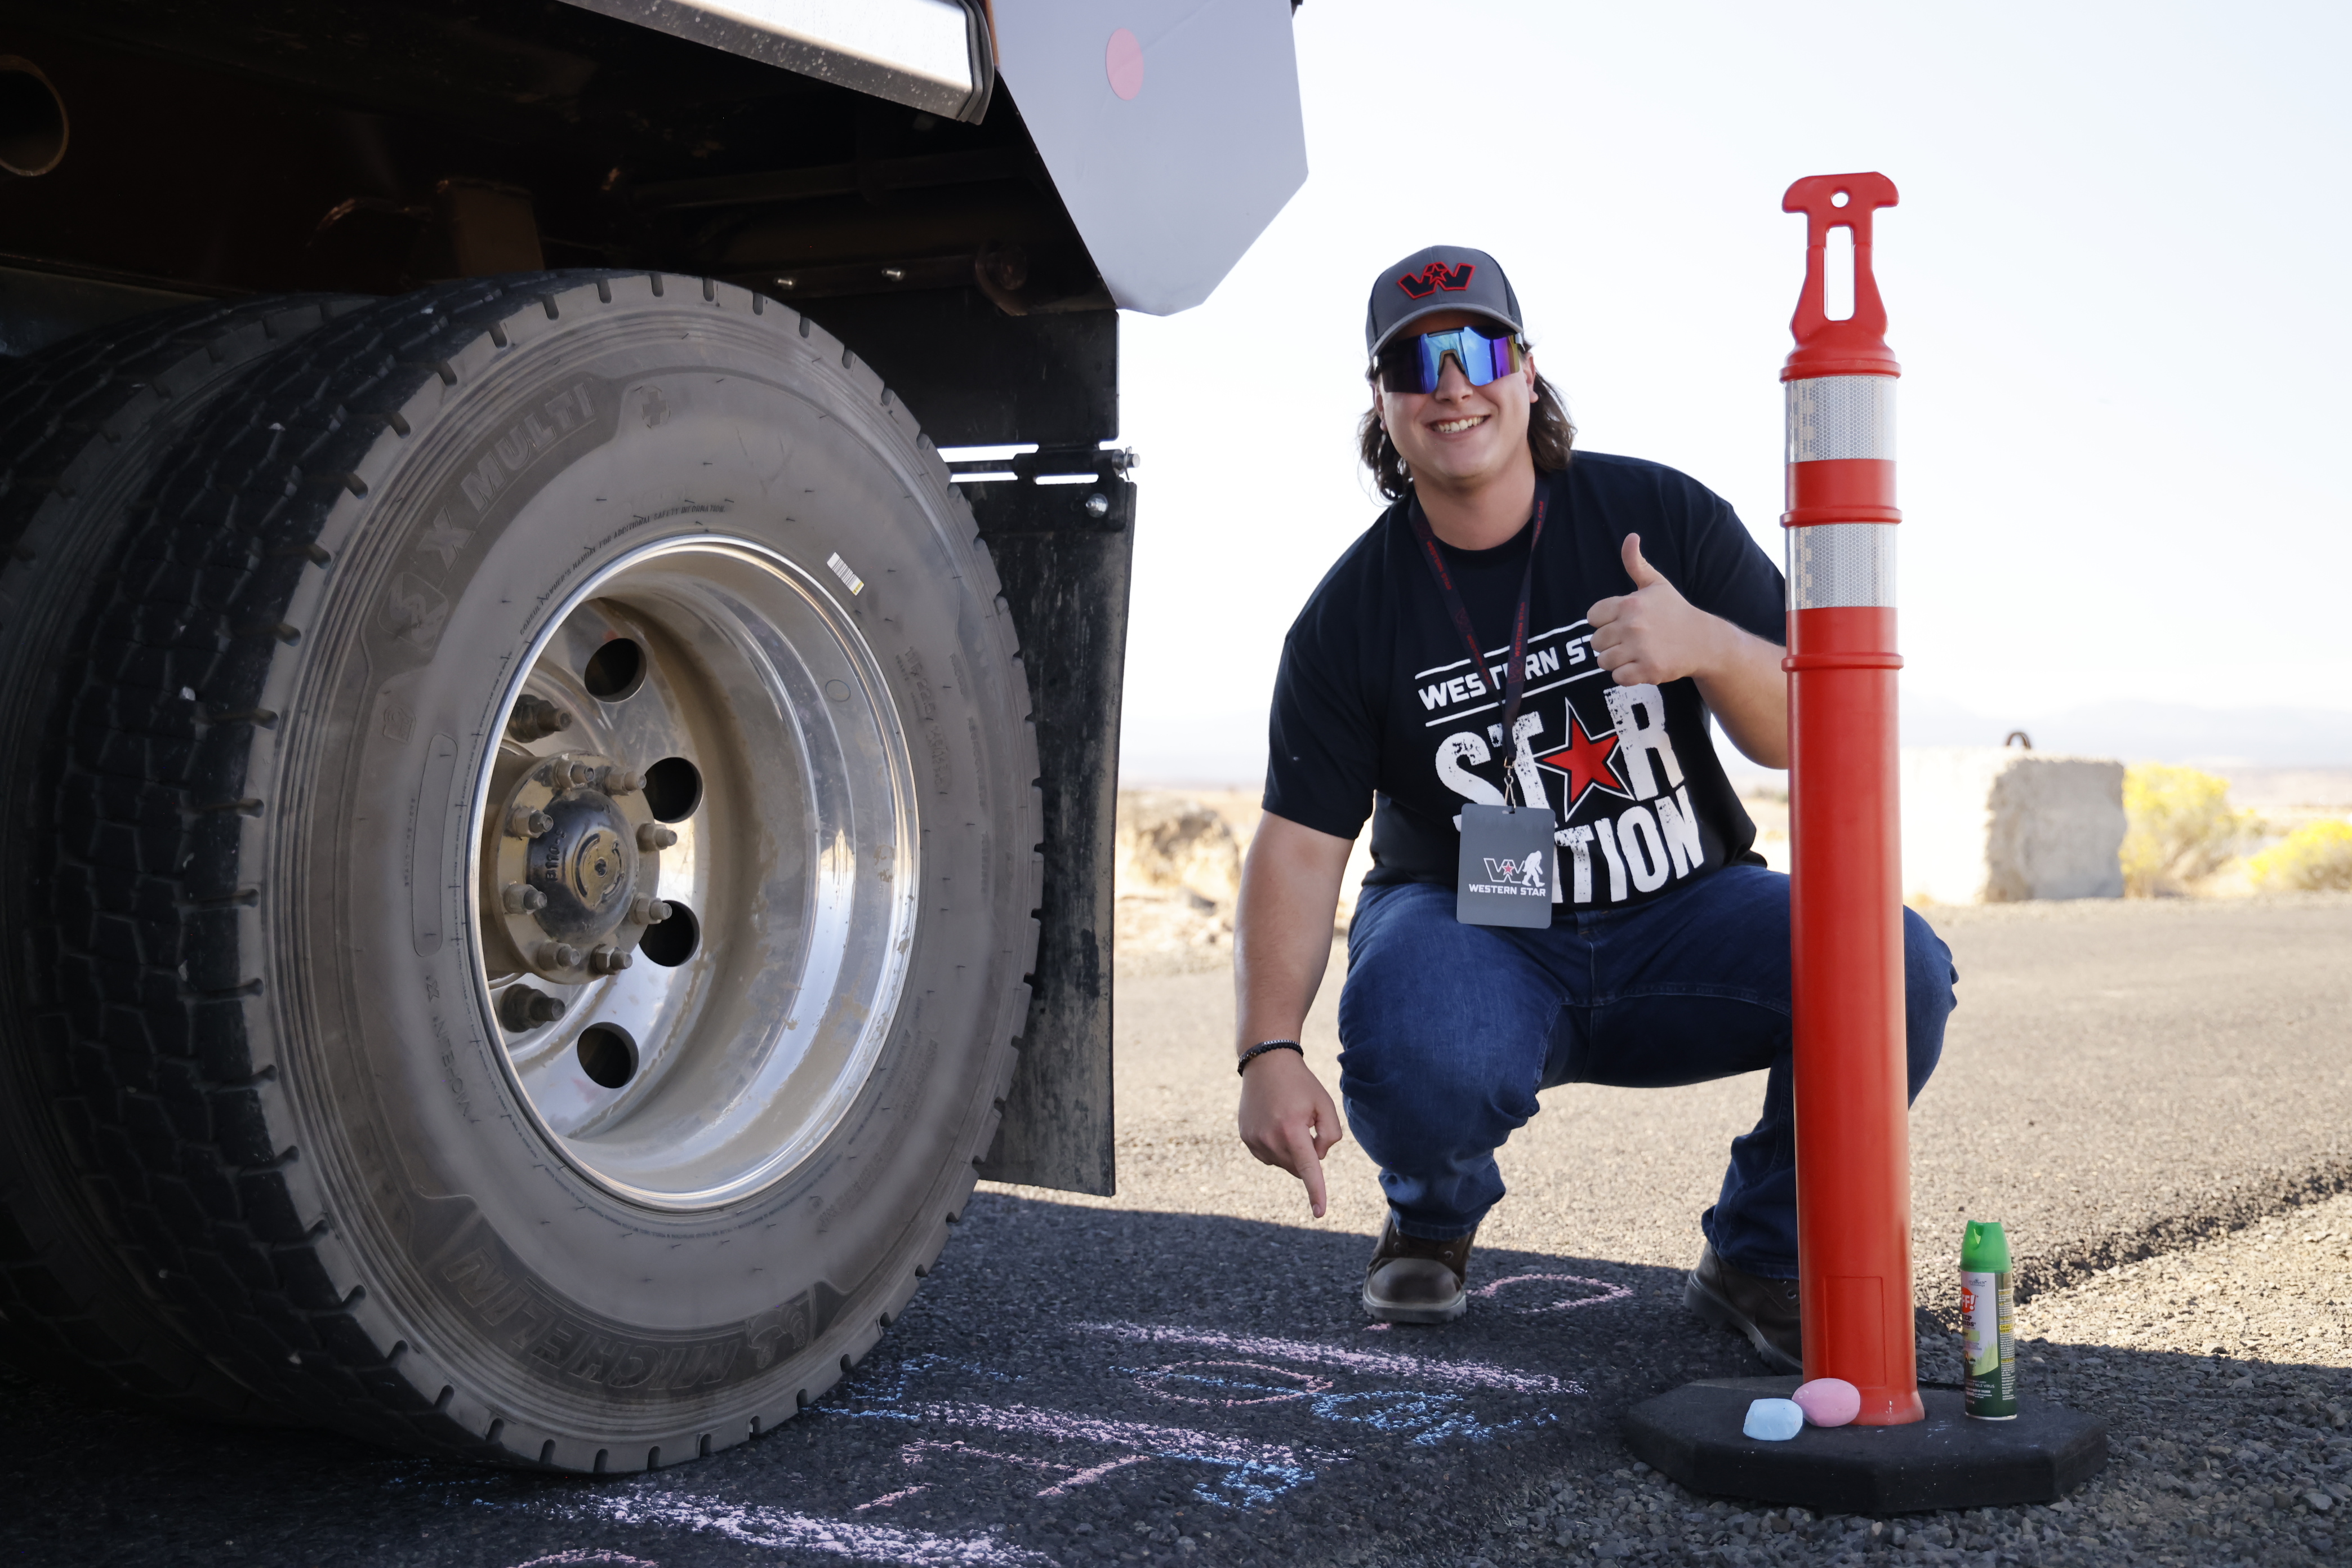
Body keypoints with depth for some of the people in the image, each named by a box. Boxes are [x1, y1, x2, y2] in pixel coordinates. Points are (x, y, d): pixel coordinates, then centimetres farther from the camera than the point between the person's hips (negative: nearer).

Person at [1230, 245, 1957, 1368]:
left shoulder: (1661, 517, -4)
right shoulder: (1351, 613, -5)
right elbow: (1300, 844, -9)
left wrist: (1705, 645, -29)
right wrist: (1270, 1051, -23)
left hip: (1683, 917, 1)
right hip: (1473, 934, -1)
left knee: (1896, 968, -25)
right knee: (1416, 1056, -36)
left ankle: (1758, 1257, 1)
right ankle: (1432, 1218, 5)